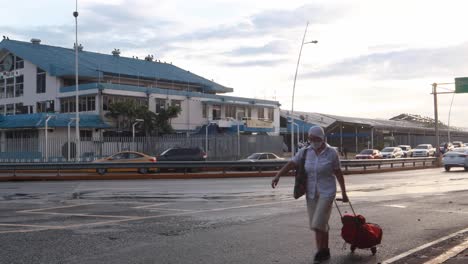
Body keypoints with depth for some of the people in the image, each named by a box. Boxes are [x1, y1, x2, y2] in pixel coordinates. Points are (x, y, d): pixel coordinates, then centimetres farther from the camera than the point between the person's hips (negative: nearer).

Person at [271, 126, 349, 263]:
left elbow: (338, 173, 1)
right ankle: (324, 251, 24)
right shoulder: (305, 152, 0)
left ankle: (321, 251, 8)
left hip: (326, 192, -4)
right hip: (311, 194, 4)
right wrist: (278, 176, -20)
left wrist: (344, 193, 6)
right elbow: (291, 164, -6)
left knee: (318, 224, -10)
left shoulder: (331, 153, -6)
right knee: (320, 224, 11)